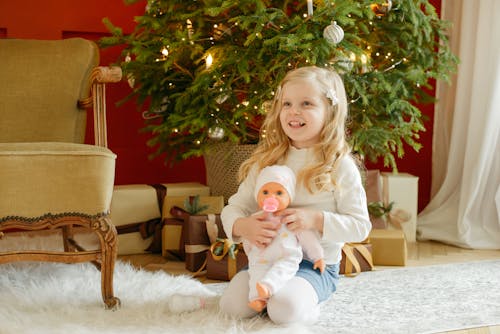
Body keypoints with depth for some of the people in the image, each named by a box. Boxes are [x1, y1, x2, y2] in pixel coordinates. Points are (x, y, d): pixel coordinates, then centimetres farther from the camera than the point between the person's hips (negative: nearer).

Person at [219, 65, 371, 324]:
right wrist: (242, 226, -20)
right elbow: (234, 206, 4)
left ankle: (308, 303, 5)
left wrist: (316, 220, -23)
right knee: (231, 305, -16)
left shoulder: (340, 166, -8)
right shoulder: (266, 161, 3)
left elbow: (360, 226, -7)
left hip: (316, 264, -4)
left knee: (285, 309, -29)